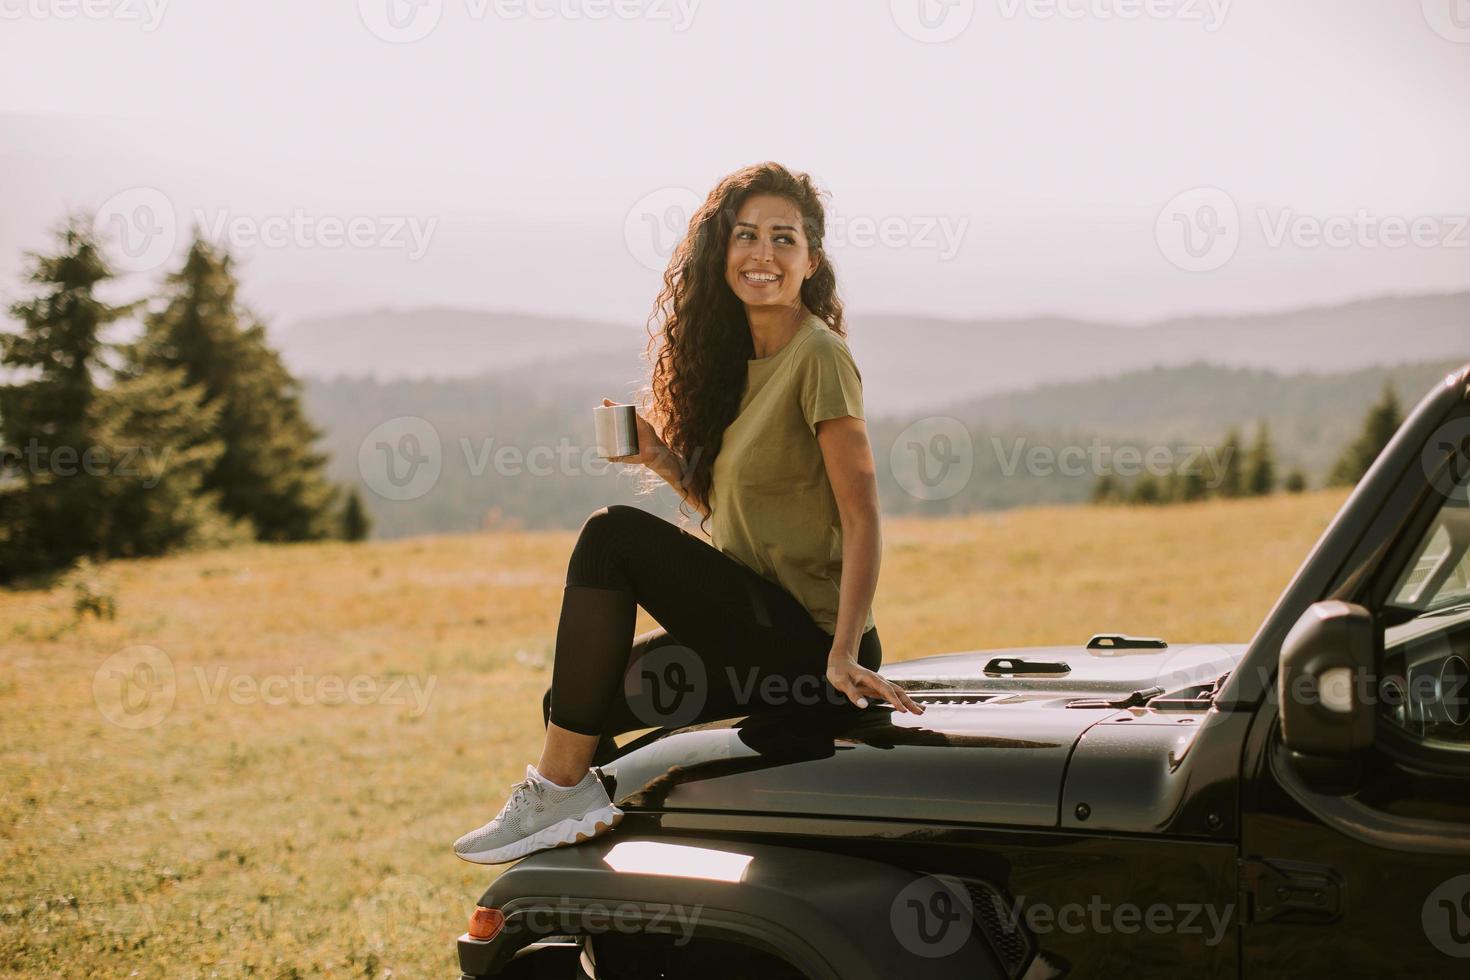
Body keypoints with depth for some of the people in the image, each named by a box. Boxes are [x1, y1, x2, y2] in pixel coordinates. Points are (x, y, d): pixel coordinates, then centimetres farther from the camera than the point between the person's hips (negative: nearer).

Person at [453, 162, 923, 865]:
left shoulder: (819, 355, -12)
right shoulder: (737, 357, 13)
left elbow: (862, 517, -16)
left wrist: (844, 655, -24)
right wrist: (659, 457, 0)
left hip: (806, 637, -8)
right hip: (755, 628, 8)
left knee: (613, 535, -18)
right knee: (574, 702, 1)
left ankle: (563, 788, -12)